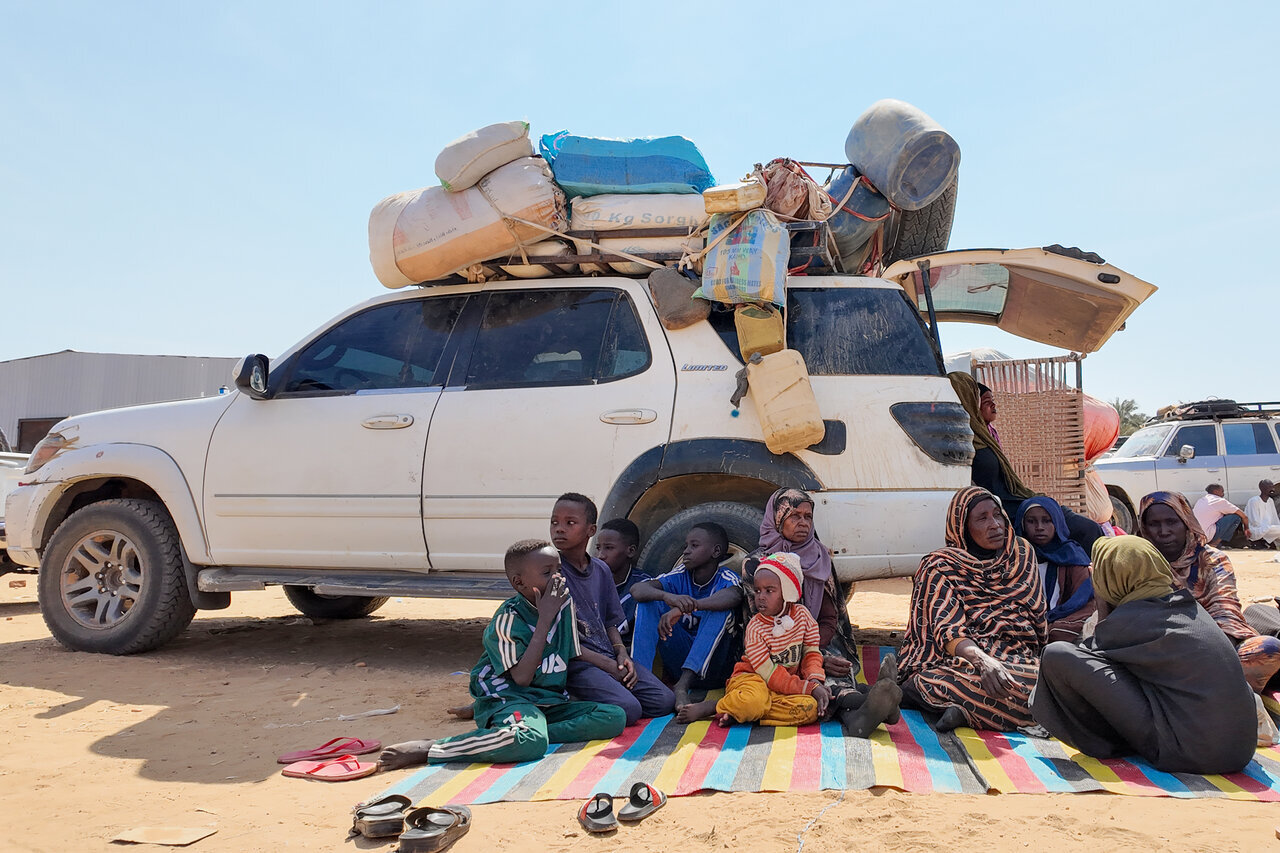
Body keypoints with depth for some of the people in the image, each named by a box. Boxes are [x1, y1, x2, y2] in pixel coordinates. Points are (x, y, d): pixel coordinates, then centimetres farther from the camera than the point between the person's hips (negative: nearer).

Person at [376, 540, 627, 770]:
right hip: (508, 699, -7)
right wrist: (545, 618, -20)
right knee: (530, 743, -40)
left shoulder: (565, 602, 6)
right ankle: (425, 749, -28)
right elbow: (522, 677, -22)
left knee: (615, 717, -14)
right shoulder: (509, 618, -13)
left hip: (550, 702, 7)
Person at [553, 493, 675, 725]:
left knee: (664, 701, -7)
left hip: (610, 657, 7)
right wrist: (605, 663, -14)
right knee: (627, 709, -27)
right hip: (575, 661, -7)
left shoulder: (601, 571, 12)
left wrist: (621, 654, -4)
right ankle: (573, 703, -1)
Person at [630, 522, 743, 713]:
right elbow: (637, 590, -16)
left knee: (719, 609, -29)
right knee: (648, 602, -12)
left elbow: (733, 596, -35)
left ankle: (682, 686, -40)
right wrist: (667, 597, -39)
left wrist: (685, 607, -50)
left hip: (712, 666, -3)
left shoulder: (726, 578, -8)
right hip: (679, 663, 3)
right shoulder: (680, 576, 1)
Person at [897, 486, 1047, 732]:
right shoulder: (941, 568, -1)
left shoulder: (1022, 553, 14)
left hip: (1018, 660, 5)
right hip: (962, 661, -5)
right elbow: (948, 631, -14)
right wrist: (982, 661, -34)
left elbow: (1039, 618, 20)